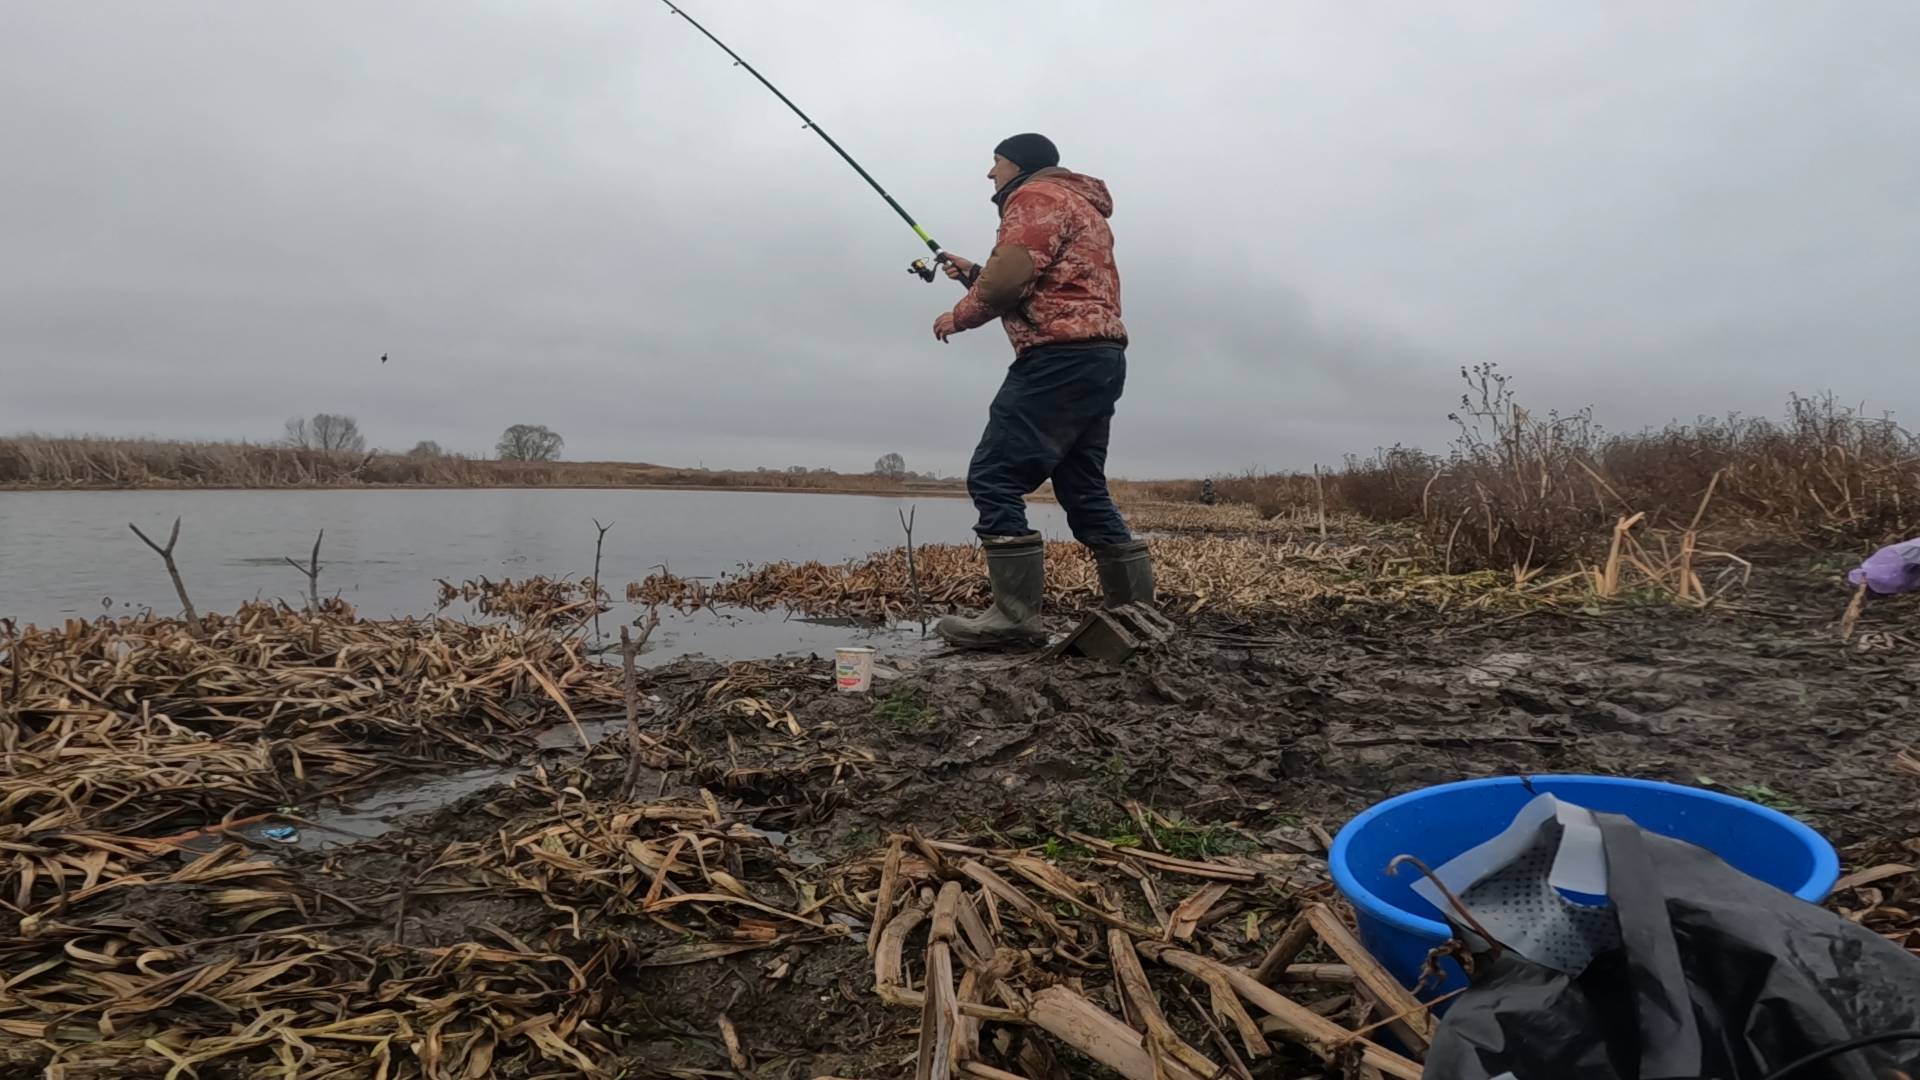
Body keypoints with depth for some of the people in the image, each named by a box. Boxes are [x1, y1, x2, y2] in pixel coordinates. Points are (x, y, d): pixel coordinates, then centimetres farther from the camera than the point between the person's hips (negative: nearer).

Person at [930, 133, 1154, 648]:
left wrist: (958, 316, 0)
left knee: (994, 478, -13)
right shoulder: (1075, 202, 31)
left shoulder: (1037, 197, -2)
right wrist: (974, 273, 21)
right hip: (1097, 359, 11)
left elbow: (1008, 280, -16)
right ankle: (1137, 614, 14)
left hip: (1063, 358, -11)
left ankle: (1016, 615, -17)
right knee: (1084, 490, 12)